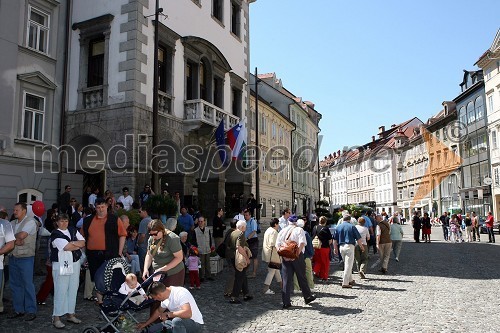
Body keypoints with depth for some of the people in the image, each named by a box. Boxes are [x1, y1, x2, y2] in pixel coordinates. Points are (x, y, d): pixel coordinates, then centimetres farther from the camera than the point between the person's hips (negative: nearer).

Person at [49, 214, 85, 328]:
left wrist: (72, 243, -10)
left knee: (73, 289, 10)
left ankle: (71, 314, 21)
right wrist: (78, 245, -3)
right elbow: (67, 247, -18)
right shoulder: (55, 234, -8)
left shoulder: (73, 230, 12)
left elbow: (83, 242, 5)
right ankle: (56, 318, 2)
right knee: (61, 291, -6)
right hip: (61, 265, -6)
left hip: (75, 263, 6)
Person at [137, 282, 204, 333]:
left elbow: (188, 313, -40)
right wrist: (145, 324, 24)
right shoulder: (165, 298, 1)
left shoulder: (180, 293, -27)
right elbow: (158, 311, 21)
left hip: (195, 324, -9)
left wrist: (167, 314, -28)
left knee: (176, 321, -39)